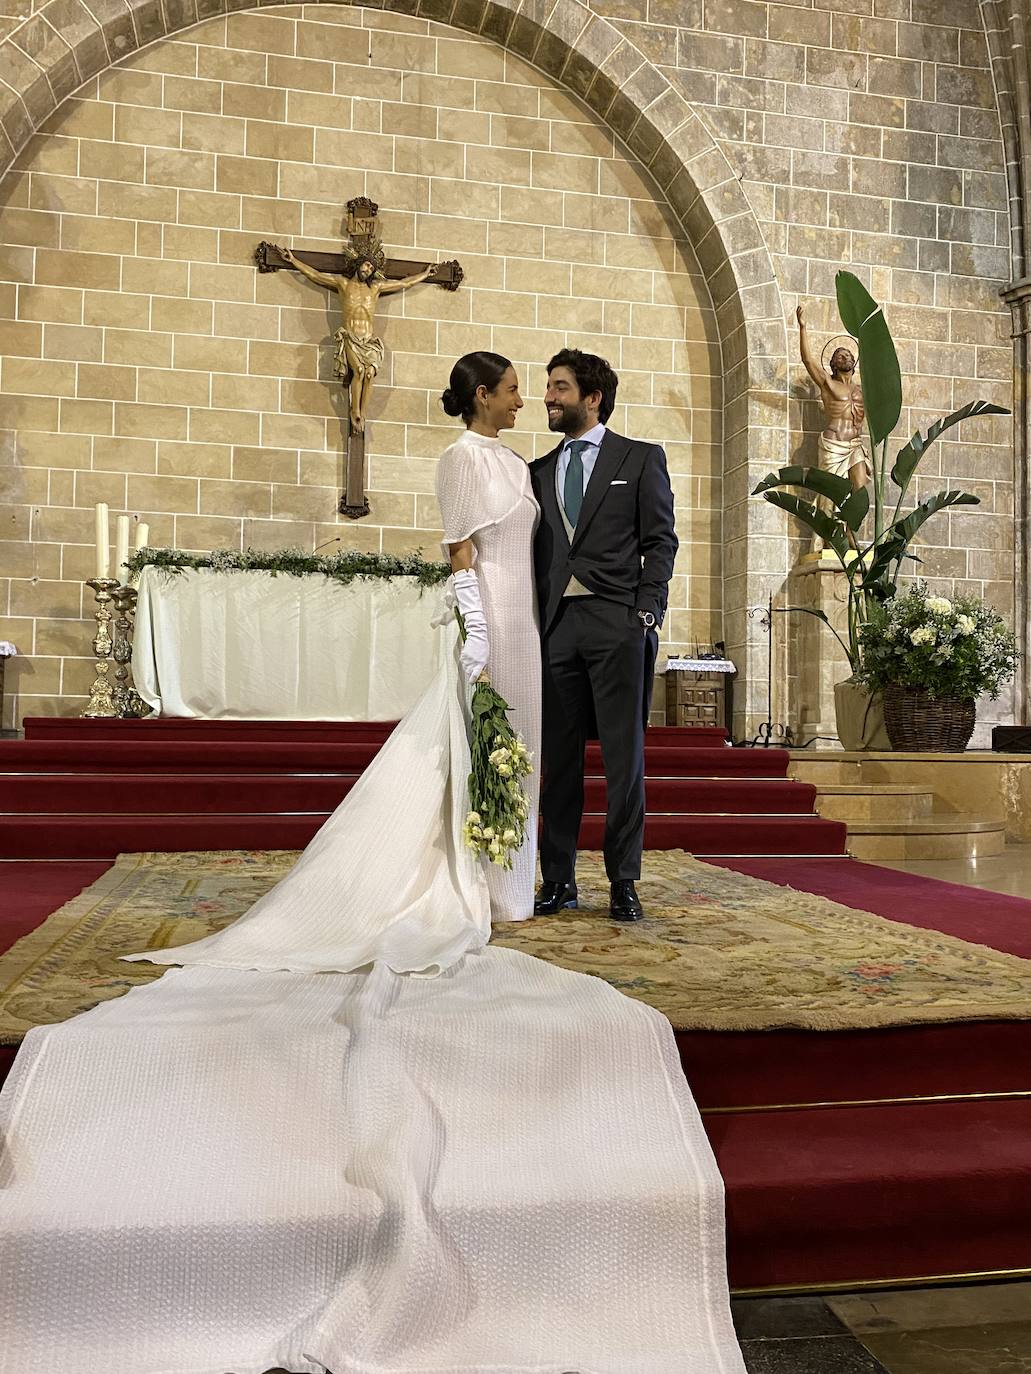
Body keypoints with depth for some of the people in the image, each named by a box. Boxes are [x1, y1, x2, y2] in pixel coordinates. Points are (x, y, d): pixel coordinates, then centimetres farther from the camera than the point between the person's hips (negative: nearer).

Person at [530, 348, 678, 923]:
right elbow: (536, 552, 16)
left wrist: (647, 612, -9)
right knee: (558, 757, 5)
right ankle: (559, 878, 13)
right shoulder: (540, 471, 18)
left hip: (617, 623, -4)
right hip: (556, 625, 4)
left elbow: (661, 540, 3)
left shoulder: (641, 458, 8)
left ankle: (624, 881, 7)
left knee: (624, 756, -1)